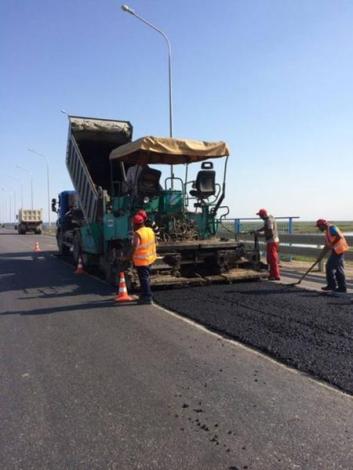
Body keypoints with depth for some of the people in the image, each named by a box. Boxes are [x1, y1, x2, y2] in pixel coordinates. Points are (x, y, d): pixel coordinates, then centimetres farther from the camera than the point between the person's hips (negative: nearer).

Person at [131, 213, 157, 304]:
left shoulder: (137, 233, -19)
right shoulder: (150, 230, 6)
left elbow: (135, 247, -26)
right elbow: (154, 243, 15)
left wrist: (130, 256, -17)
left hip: (141, 260, -9)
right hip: (150, 258, 9)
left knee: (143, 278, -2)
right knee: (146, 277, 20)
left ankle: (147, 297, 1)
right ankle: (145, 295, 30)